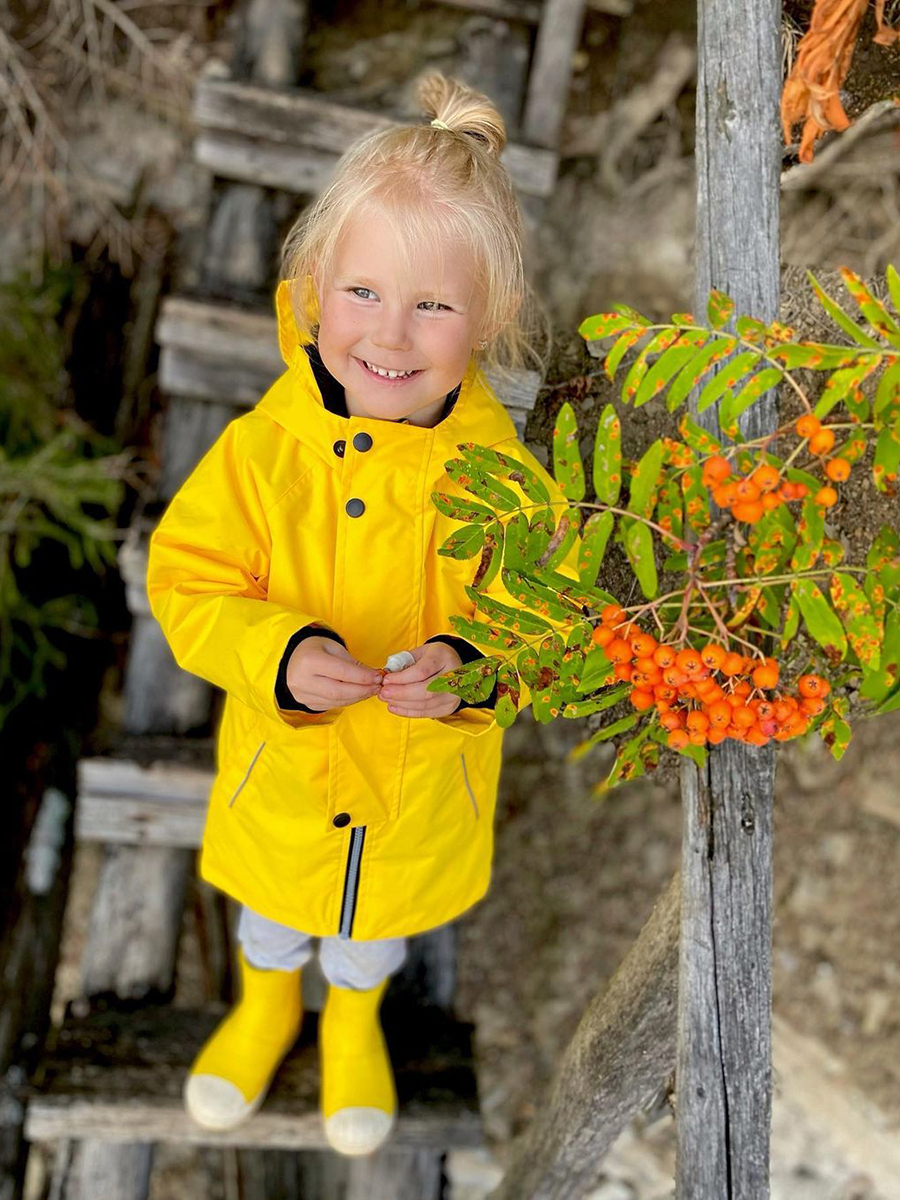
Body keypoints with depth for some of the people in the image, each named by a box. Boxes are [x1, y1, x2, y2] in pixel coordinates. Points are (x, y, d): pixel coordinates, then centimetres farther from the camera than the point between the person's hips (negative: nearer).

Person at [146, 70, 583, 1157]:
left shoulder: (503, 477, -24)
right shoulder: (259, 448, -24)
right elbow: (188, 588, -18)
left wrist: (471, 664, -37)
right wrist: (281, 656, -35)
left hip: (424, 782, 0)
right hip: (282, 770, 0)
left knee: (379, 924, 31)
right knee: (270, 911, 32)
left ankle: (353, 1020, 66)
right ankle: (266, 1005, 67)